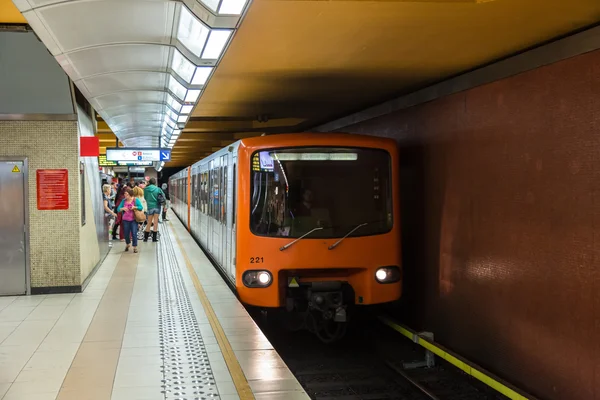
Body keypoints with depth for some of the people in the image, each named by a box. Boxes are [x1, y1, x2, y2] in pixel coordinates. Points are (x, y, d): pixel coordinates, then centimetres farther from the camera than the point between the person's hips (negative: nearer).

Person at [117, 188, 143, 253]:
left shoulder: (136, 200, -3)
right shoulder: (124, 201, 4)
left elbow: (141, 207, -4)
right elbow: (118, 209, 3)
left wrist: (134, 207, -19)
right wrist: (123, 208, -18)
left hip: (133, 220, -3)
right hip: (125, 220, 3)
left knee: (134, 233, -9)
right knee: (126, 233, 9)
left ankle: (135, 247, 2)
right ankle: (127, 244, 36)